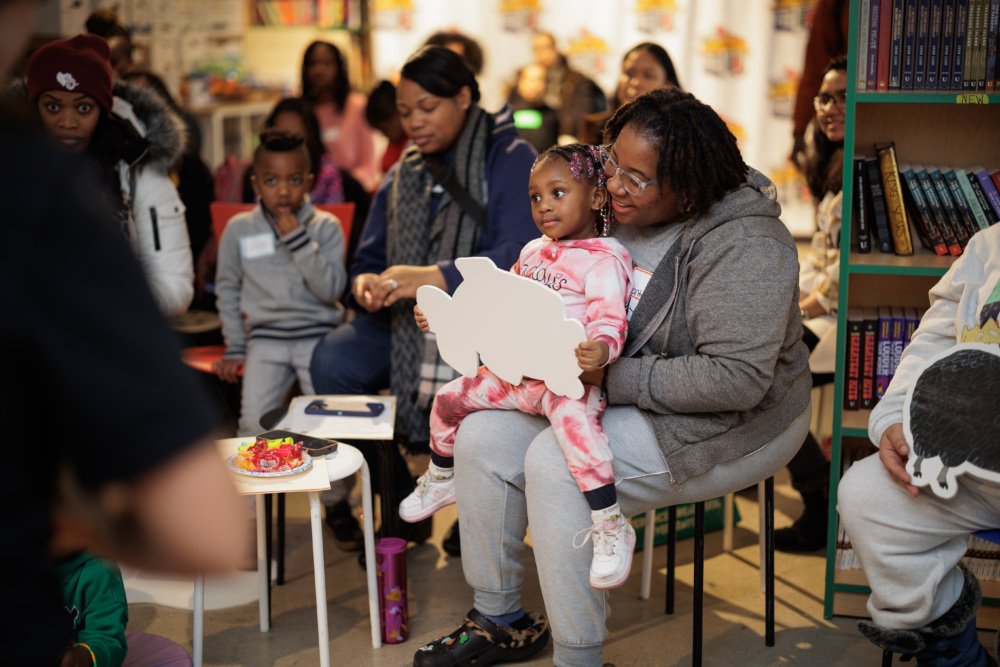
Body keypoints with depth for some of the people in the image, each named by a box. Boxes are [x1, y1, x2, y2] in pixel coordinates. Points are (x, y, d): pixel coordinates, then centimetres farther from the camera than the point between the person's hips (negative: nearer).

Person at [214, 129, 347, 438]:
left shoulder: (326, 226, 2)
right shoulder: (239, 229, 6)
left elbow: (332, 289, -8)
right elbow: (227, 288, 16)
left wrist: (298, 240, -14)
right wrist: (235, 348, 11)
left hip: (318, 335, -1)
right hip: (265, 339, 1)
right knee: (254, 423, -16)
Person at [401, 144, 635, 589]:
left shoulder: (603, 261, -10)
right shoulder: (533, 252, 18)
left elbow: (609, 321, -20)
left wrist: (600, 349, -43)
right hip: (516, 375, 9)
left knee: (573, 417, -39)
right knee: (450, 398, 13)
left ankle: (610, 525, -31)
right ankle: (442, 478, 39)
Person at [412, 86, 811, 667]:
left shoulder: (743, 247, -24)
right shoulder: (625, 212, 1)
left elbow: (737, 379, -29)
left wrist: (611, 380, -28)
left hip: (732, 424, -8)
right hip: (622, 400, 9)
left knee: (557, 463, -27)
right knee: (483, 436, -4)